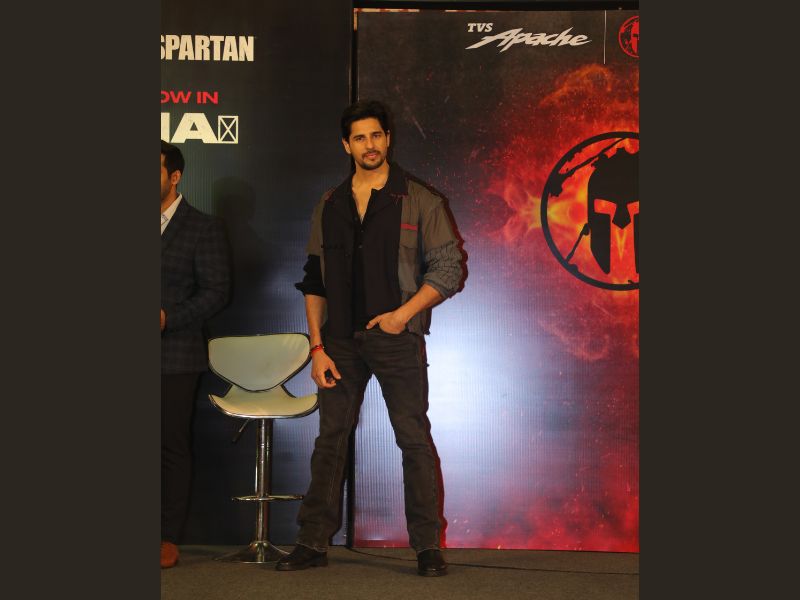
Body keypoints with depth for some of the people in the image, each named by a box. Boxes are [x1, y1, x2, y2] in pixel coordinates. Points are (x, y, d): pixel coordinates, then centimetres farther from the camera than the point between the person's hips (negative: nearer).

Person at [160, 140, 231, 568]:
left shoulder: (204, 227, 0)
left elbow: (216, 290, -5)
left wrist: (167, 318, -15)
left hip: (175, 354, -4)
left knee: (172, 445, 0)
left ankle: (169, 539, 8)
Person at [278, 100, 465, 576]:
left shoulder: (419, 201, 1)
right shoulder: (329, 206, 11)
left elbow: (449, 268, -2)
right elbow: (314, 282, 11)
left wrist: (404, 313, -12)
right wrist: (317, 346, 3)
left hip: (397, 337, -3)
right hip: (341, 340, 3)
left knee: (415, 440, -2)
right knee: (330, 439, 5)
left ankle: (428, 546, 6)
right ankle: (314, 542, 13)